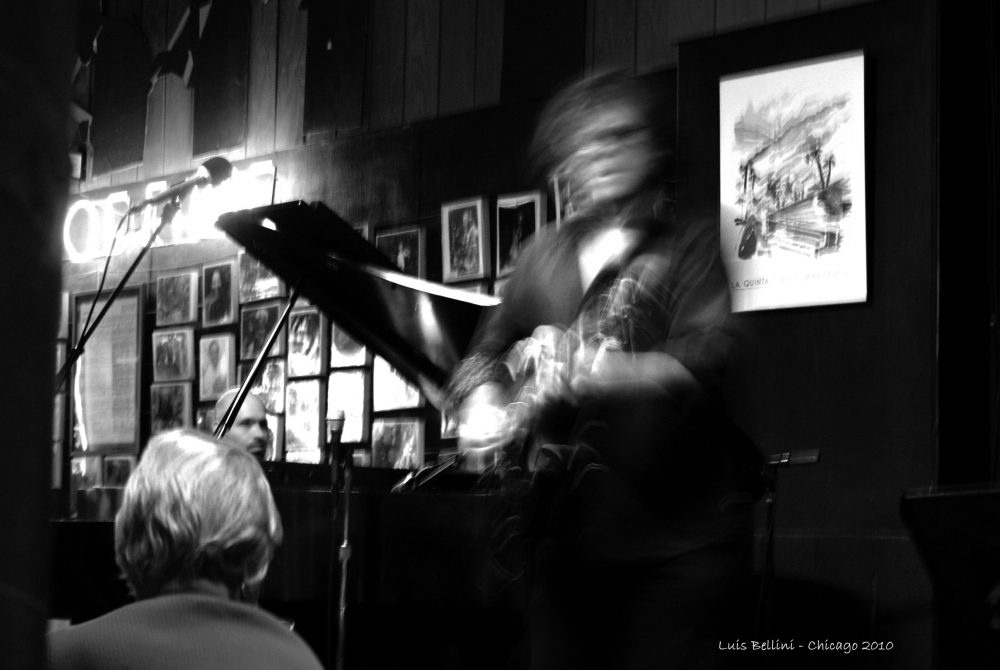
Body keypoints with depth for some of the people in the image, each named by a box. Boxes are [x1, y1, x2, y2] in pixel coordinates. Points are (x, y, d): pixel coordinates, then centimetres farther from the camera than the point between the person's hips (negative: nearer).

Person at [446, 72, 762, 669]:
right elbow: (488, 351, 16)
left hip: (681, 538, -4)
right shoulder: (546, 255, 16)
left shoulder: (693, 247, 2)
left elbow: (708, 359, -14)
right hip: (568, 533, 4)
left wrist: (591, 367, -29)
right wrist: (485, 406, -8)